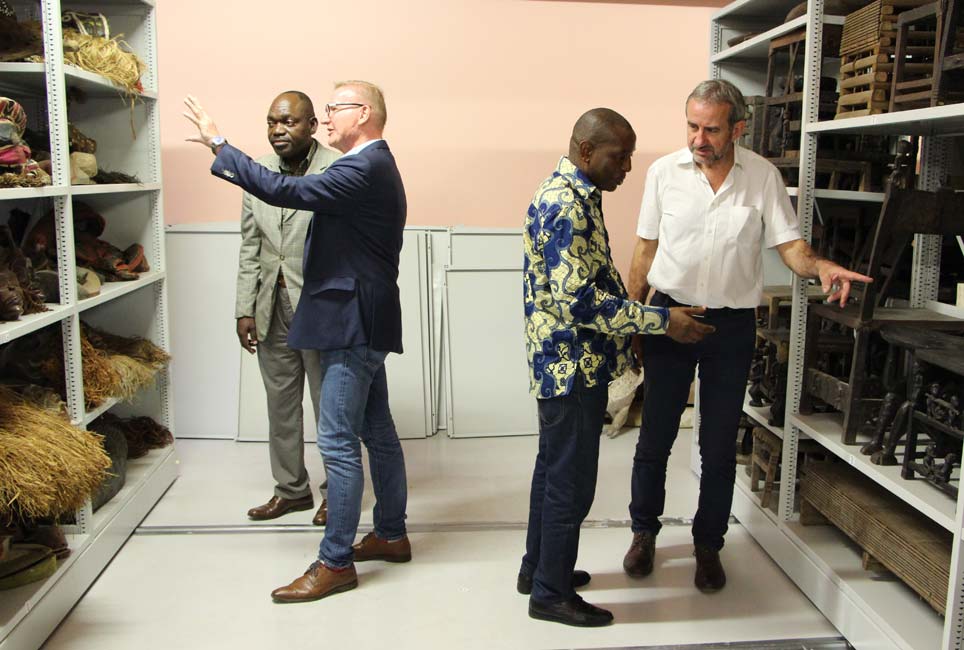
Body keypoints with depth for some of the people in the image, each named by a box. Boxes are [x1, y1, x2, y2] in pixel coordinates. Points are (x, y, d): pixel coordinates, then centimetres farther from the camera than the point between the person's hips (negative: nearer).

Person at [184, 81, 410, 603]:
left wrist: (219, 144, -15)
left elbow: (283, 191, -23)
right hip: (360, 322, 11)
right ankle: (391, 535, 29)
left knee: (338, 441, -6)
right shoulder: (372, 165, 18)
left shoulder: (364, 169, -17)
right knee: (377, 432, 16)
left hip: (354, 323, -11)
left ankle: (336, 561, 2)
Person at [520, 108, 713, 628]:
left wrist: (645, 315, 15)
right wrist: (662, 320, -23)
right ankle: (552, 593, 15)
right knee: (571, 481, 1)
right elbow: (578, 297, -27)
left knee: (554, 467, 19)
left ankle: (539, 568, 34)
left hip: (566, 362, 11)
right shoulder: (564, 202, -21)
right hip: (572, 364, -11)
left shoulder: (573, 195, 12)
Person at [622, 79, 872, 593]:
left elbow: (789, 244, -4)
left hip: (732, 324, 0)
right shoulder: (664, 171, -4)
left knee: (719, 446, 8)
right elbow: (646, 250, 3)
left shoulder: (763, 176, -4)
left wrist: (821, 266, -27)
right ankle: (644, 531, 29)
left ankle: (708, 545, 27)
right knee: (654, 437, 8)